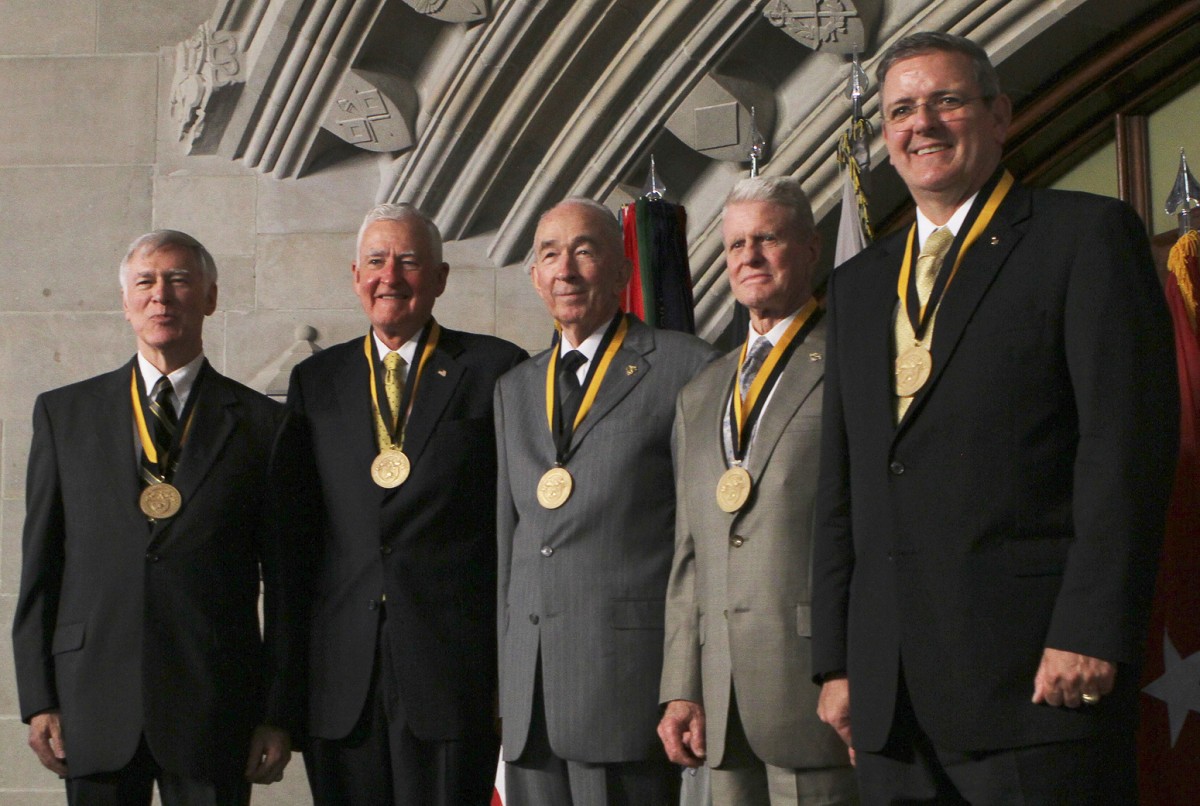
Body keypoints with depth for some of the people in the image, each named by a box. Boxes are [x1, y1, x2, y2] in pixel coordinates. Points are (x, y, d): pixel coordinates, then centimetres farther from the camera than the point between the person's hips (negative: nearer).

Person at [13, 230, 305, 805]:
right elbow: (39, 564, 8)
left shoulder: (260, 422, 4)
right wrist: (38, 699, 1)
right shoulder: (64, 412, 10)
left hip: (215, 706, -1)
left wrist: (280, 714, 0)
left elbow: (286, 580, 3)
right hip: (94, 704, 2)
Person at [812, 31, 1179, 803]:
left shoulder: (1088, 235, 1)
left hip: (1038, 671, -5)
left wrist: (1090, 632, -15)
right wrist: (837, 661, 12)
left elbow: (1128, 442, -8)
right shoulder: (859, 284, 20)